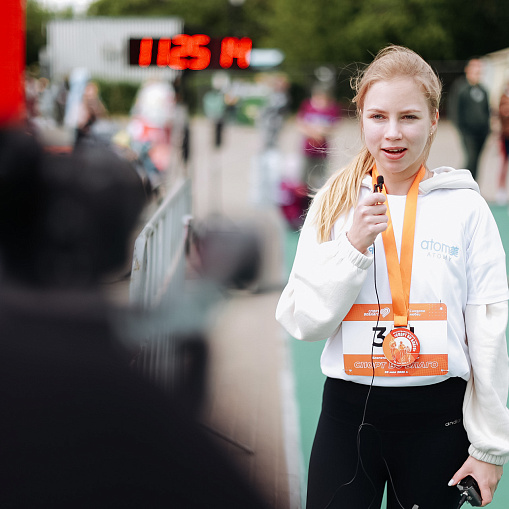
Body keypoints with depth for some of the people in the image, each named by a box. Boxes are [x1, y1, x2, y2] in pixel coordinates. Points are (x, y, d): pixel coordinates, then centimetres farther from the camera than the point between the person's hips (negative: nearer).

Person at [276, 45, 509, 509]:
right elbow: (302, 322, -3)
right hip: (349, 412, 1)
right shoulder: (334, 205, 2)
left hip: (438, 416, -1)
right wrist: (353, 247, -16)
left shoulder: (465, 207, -3)